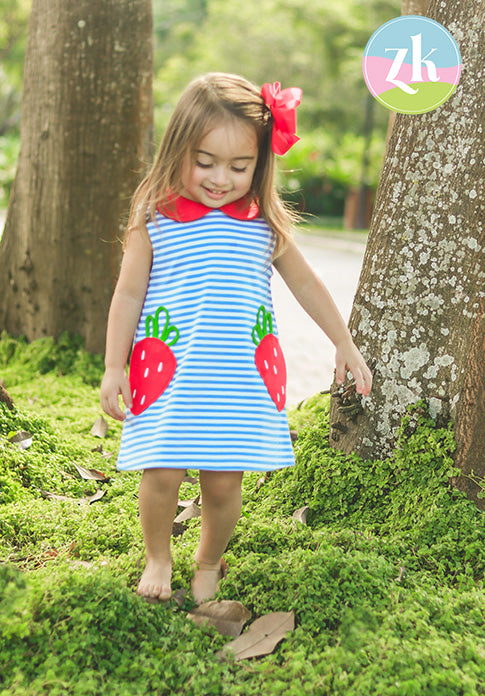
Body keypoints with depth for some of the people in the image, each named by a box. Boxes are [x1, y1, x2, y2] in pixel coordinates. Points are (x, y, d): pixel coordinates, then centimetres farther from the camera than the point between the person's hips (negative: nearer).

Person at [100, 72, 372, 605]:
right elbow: (128, 294, 4)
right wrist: (114, 366, 1)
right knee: (162, 474, -5)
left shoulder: (264, 224, 5)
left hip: (242, 378, 2)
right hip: (169, 375, -1)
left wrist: (344, 345, 19)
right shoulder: (154, 220, -1)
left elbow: (306, 284, 15)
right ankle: (157, 558, 25)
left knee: (224, 481, 2)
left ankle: (209, 562, 31)